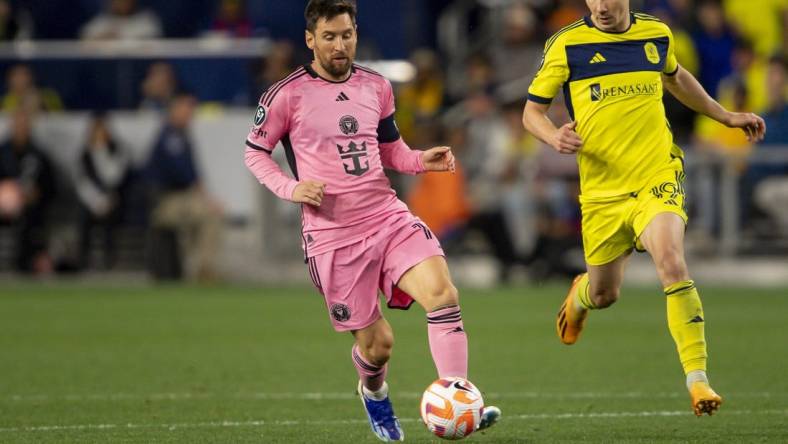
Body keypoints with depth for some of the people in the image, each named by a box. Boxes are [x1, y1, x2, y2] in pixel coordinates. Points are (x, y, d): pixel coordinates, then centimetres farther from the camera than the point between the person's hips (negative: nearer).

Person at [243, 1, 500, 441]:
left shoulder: (376, 87, 10)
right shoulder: (287, 95, -4)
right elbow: (254, 151, 6)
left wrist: (421, 160, 2)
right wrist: (290, 188, -11)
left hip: (389, 217, 4)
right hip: (332, 235, -3)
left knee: (444, 294, -22)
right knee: (378, 343, 1)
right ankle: (374, 392, 39)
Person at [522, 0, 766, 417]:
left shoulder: (656, 34, 5)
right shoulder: (566, 45, -4)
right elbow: (532, 111, 2)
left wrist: (726, 116, 31)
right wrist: (554, 137, -19)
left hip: (657, 178, 0)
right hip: (602, 190, 0)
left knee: (671, 262, -26)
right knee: (603, 295, 12)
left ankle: (697, 379, -23)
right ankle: (580, 295, 53)